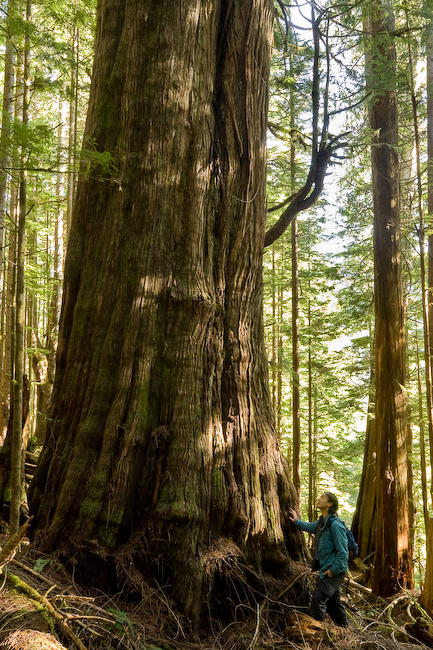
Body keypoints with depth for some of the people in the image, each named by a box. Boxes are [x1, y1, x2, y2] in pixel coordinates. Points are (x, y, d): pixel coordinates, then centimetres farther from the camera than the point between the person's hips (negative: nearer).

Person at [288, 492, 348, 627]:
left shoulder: (335, 524, -20)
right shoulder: (322, 522, 9)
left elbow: (343, 551, -21)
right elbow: (310, 527, 35)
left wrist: (334, 570, -20)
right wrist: (297, 521, 31)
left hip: (335, 571, -10)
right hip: (326, 570, 10)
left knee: (318, 597, -15)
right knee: (333, 600, 18)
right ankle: (343, 627, 31)